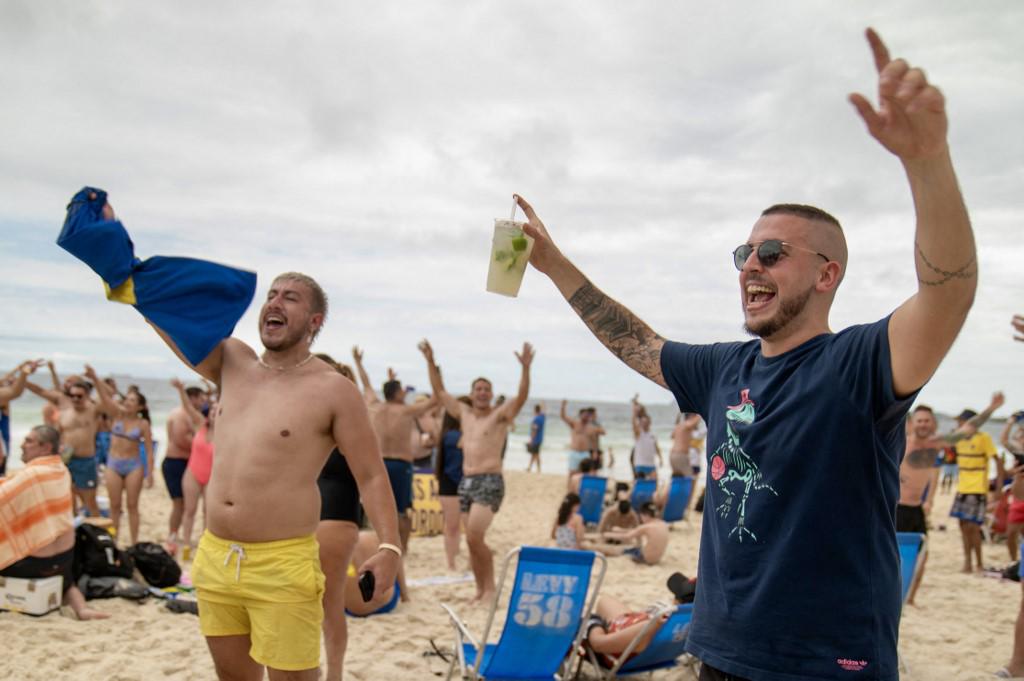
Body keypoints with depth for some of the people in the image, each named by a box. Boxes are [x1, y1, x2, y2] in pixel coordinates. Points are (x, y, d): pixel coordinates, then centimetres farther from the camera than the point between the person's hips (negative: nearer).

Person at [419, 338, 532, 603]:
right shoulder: (464, 413, 14)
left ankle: (490, 587, -4)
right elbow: (439, 391, 19)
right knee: (473, 540, 7)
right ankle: (480, 590, 15)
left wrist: (525, 368, -31)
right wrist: (431, 362, 11)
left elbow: (522, 396, -17)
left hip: (489, 482, -6)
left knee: (474, 537, -17)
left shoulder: (500, 415, -1)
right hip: (466, 481, 6)